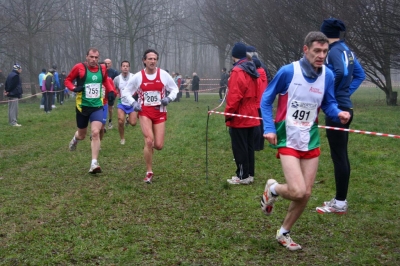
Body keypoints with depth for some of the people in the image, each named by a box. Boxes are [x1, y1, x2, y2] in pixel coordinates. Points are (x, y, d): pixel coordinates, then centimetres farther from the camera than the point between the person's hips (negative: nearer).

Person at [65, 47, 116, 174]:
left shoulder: (102, 68, 0)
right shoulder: (79, 67, -11)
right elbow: (68, 80, -2)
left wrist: (111, 91, 2)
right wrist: (74, 88, -22)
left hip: (97, 106, 1)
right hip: (82, 106, -1)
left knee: (95, 133, -16)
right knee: (82, 135, 15)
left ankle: (94, 164, -13)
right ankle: (75, 139, 55)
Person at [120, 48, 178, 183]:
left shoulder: (163, 75, -4)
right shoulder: (138, 76, -4)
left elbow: (174, 89, 7)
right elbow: (126, 92, 6)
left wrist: (169, 98, -12)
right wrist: (133, 103, -11)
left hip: (160, 112, 1)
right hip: (144, 112, -1)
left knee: (158, 145, -2)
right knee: (149, 141, -17)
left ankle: (149, 146, 39)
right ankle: (149, 173, -1)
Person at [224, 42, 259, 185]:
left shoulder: (238, 71, -17)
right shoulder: (251, 70, 12)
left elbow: (234, 96, -22)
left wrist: (228, 114, -15)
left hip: (239, 117, -9)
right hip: (251, 116, 9)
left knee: (239, 147, -2)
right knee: (249, 146, 13)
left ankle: (243, 176, 1)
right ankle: (249, 174, 18)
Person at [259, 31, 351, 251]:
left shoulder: (327, 75, -3)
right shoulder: (288, 71, -15)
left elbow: (328, 104, 9)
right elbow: (266, 99, -4)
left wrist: (338, 114, -13)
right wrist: (269, 128, -13)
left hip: (311, 140, 5)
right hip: (288, 140, -5)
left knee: (305, 194, 7)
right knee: (297, 192, -17)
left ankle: (283, 233, 29)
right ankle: (273, 188, 18)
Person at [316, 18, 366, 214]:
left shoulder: (335, 51, -14)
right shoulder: (346, 50, 13)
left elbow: (342, 72, -32)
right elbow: (360, 75, 21)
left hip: (336, 108, -10)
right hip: (344, 107, 10)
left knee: (338, 156, -4)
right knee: (341, 155, 14)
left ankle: (340, 204, 2)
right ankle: (340, 199, 22)